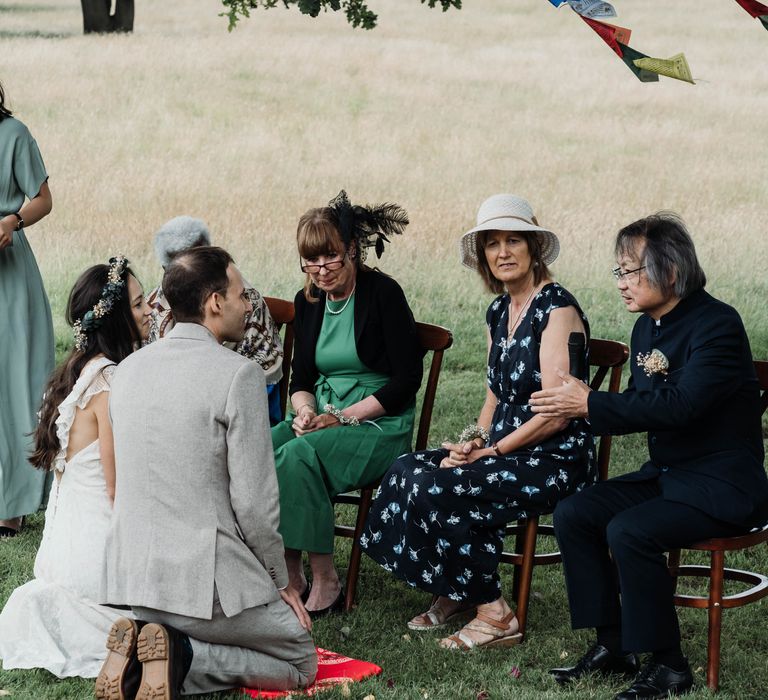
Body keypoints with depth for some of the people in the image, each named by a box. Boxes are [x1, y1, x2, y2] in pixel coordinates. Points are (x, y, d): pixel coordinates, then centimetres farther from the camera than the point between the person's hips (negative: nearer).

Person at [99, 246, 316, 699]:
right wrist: (280, 581, 1)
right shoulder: (239, 375, -14)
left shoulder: (130, 368, 7)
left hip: (133, 574, 7)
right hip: (206, 578, -7)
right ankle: (182, 656, -8)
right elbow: (254, 500, -14)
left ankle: (140, 651, 1)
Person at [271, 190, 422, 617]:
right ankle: (287, 576, -20)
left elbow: (406, 380, -11)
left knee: (298, 455, -34)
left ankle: (325, 581, -24)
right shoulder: (308, 301, 10)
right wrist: (305, 412, -8)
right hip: (322, 416, 6)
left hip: (378, 422, -6)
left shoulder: (383, 293, -9)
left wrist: (343, 417, -16)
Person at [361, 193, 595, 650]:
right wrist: (475, 440, 0)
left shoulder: (557, 309, -14)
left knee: (436, 489, -24)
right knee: (406, 471, -9)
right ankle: (454, 594, 6)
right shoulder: (499, 312, 13)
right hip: (507, 450, 8)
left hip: (557, 461, -8)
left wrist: (493, 450, -15)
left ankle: (495, 616, -12)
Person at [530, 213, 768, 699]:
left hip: (721, 486, -9)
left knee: (628, 531, -28)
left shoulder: (717, 324, -18)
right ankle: (612, 646, 1)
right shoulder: (648, 327, 9)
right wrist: (583, 406, -8)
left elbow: (681, 404, -30)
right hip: (665, 474, 9)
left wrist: (592, 405, -24)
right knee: (572, 514, -5)